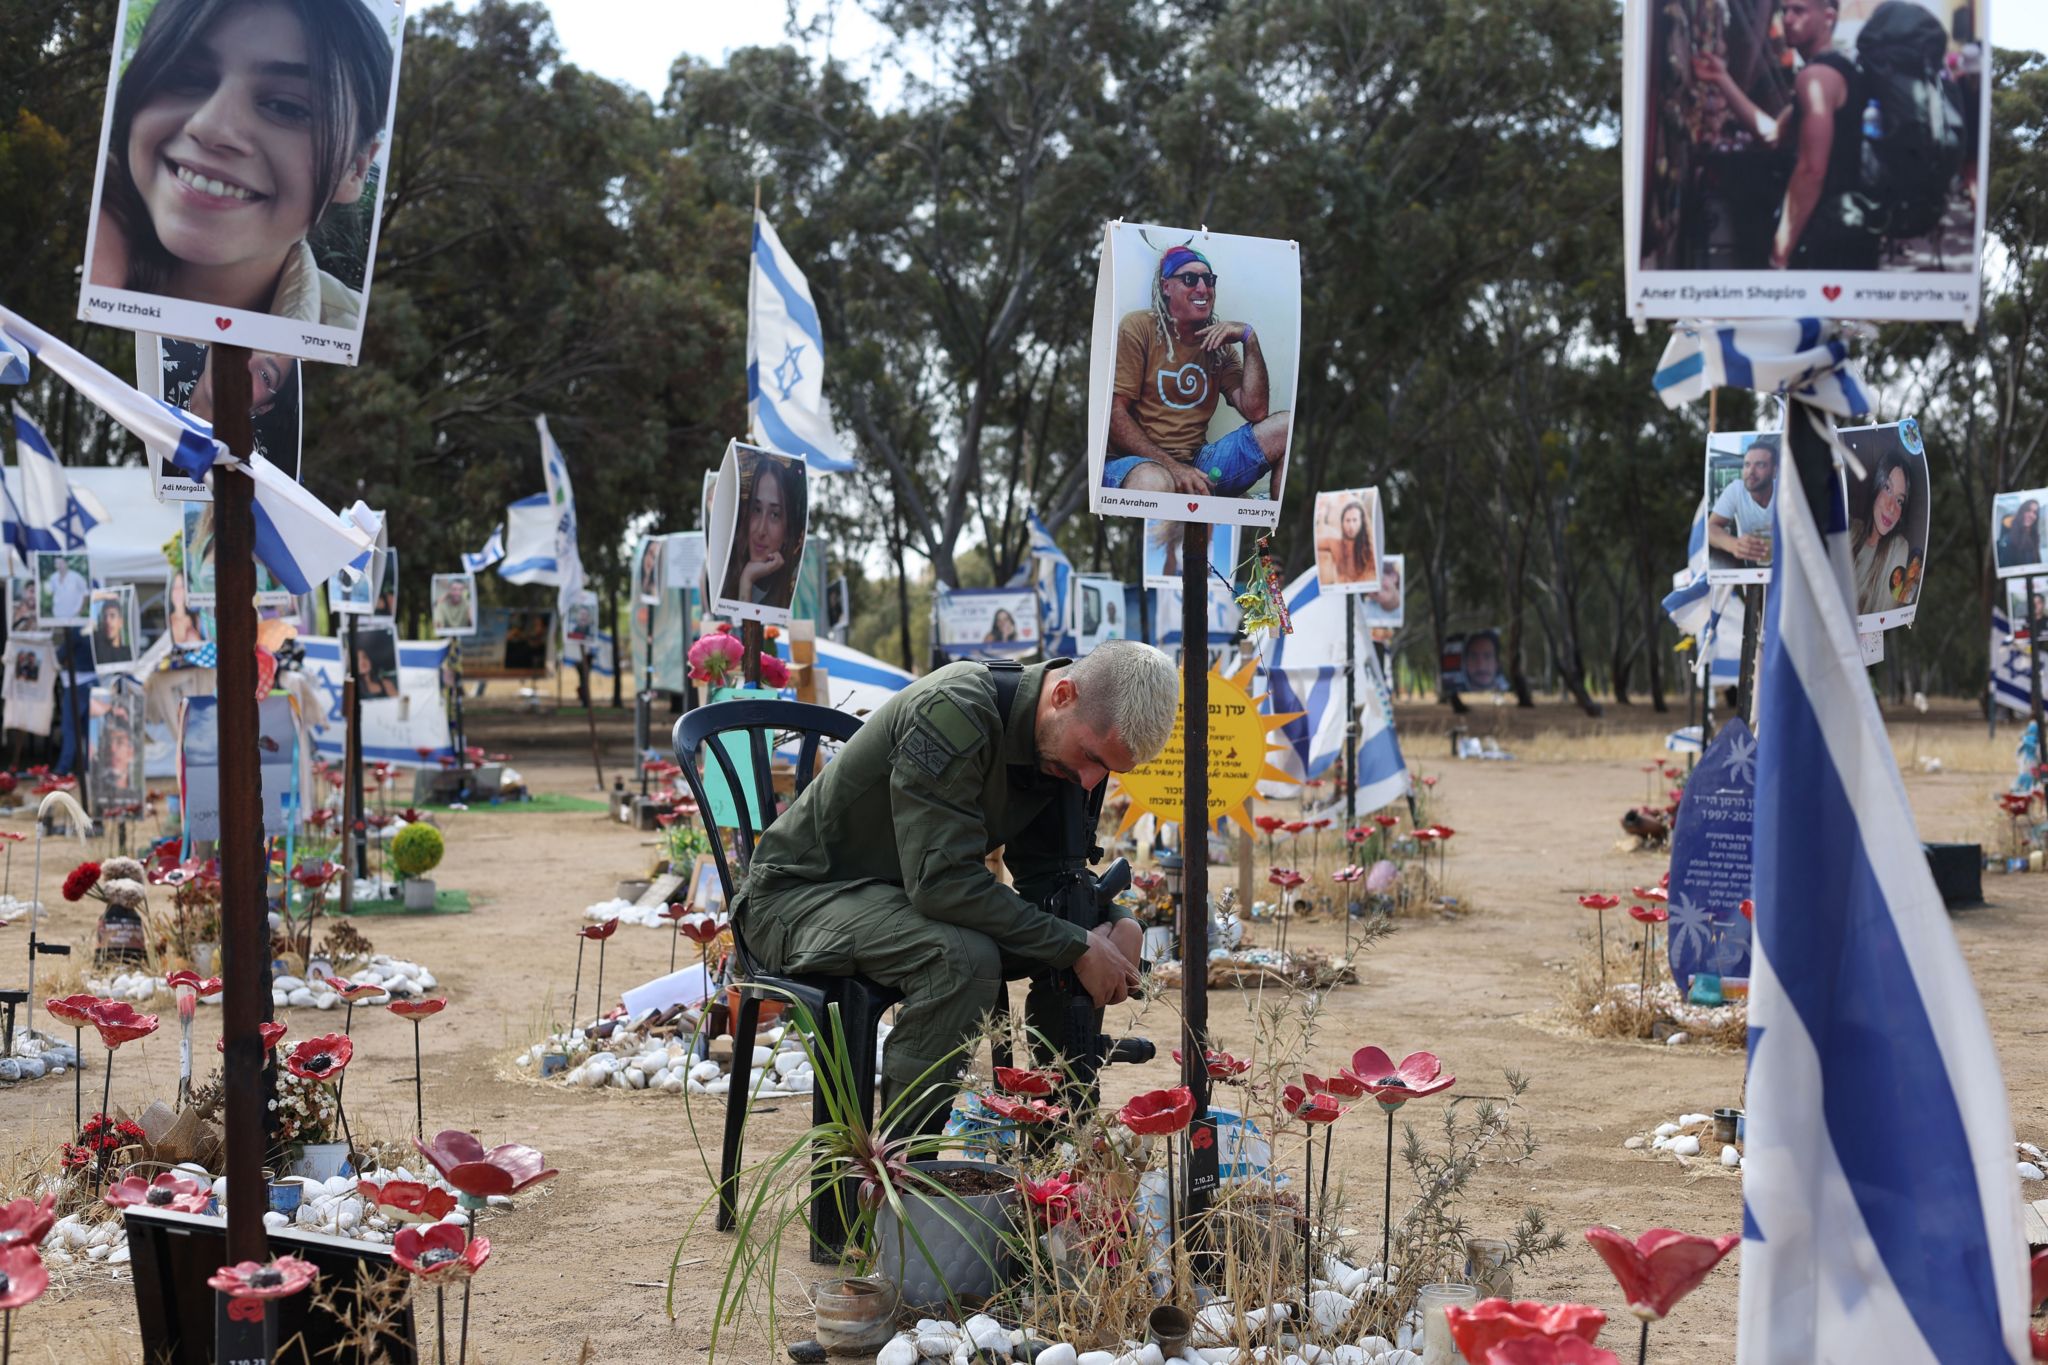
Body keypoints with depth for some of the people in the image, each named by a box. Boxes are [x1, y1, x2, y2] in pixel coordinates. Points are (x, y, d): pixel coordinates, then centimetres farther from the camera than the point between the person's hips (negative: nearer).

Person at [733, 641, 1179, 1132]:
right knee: (963, 957, -33)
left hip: (915, 891, 8)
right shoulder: (955, 711, -30)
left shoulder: (1068, 743, -3)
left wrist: (1119, 923, -16)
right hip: (801, 894, -8)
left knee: (1083, 934, -3)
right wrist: (1075, 947, -29)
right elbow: (942, 881, -34)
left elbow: (1045, 872, 4)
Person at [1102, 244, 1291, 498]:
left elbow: (1255, 412, 4)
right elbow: (1115, 413, -9)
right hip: (1138, 461, -6)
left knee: (1286, 427, -9)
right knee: (1153, 482, -43)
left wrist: (1250, 339, -3)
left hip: (1196, 462, 6)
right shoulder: (1138, 327, -2)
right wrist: (1172, 466, -20)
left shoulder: (1218, 343, 14)